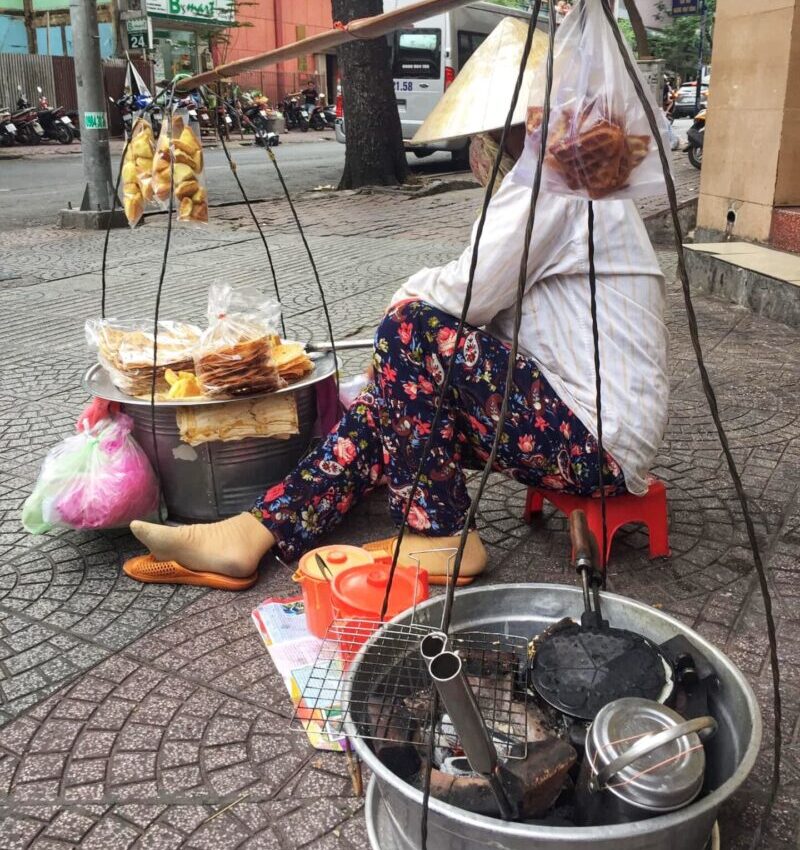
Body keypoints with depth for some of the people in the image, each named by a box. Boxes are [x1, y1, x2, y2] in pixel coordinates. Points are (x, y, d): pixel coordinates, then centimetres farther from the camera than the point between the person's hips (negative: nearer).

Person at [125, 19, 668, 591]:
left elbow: (468, 295, -19)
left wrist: (415, 291, 1)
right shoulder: (559, 180, 19)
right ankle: (255, 533, 2)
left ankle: (441, 540, -9)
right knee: (390, 404, 2)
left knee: (412, 328, -18)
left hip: (601, 438, -10)